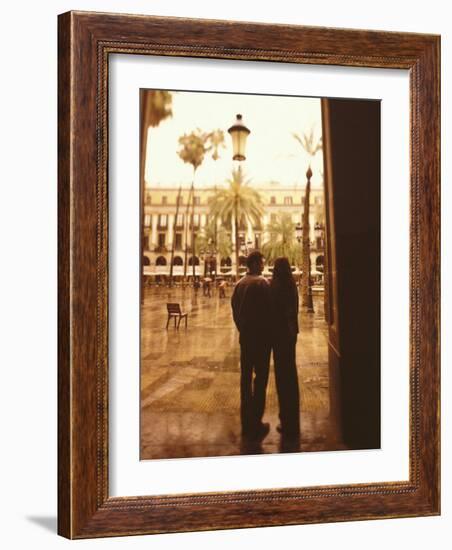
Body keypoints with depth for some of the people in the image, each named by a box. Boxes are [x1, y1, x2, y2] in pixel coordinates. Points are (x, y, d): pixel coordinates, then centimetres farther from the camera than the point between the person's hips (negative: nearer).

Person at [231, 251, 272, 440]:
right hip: (261, 336, -7)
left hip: (245, 335, 7)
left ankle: (246, 421, 18)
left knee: (246, 376, 12)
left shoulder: (240, 283, 6)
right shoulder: (262, 282, -15)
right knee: (260, 377, -1)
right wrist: (269, 332, -2)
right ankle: (256, 423, -2)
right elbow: (267, 309, -15)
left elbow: (234, 307, 9)